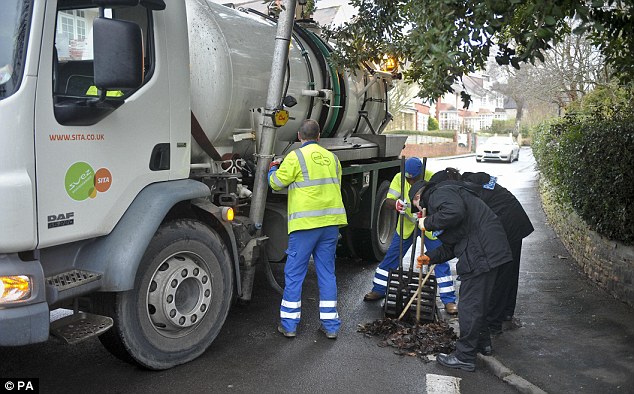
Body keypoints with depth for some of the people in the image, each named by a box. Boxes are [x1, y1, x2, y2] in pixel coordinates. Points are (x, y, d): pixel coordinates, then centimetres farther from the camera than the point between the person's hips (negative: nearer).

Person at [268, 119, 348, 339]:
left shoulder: (296, 157, -6)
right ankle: (330, 325, 15)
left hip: (305, 223, -5)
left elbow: (276, 183, 0)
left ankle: (289, 324, 13)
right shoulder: (332, 158, 13)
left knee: (294, 273, 6)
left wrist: (272, 170, 22)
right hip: (331, 222, 5)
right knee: (327, 273, 12)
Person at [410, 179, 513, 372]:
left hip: (482, 252, -11)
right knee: (477, 299, 24)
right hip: (484, 252, 11)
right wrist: (430, 257, 13)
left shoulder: (439, 193, -5)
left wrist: (428, 223, -15)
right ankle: (482, 341, 41)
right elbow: (451, 247, 25)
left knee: (470, 304, -5)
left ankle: (465, 357, 4)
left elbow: (454, 212, -30)